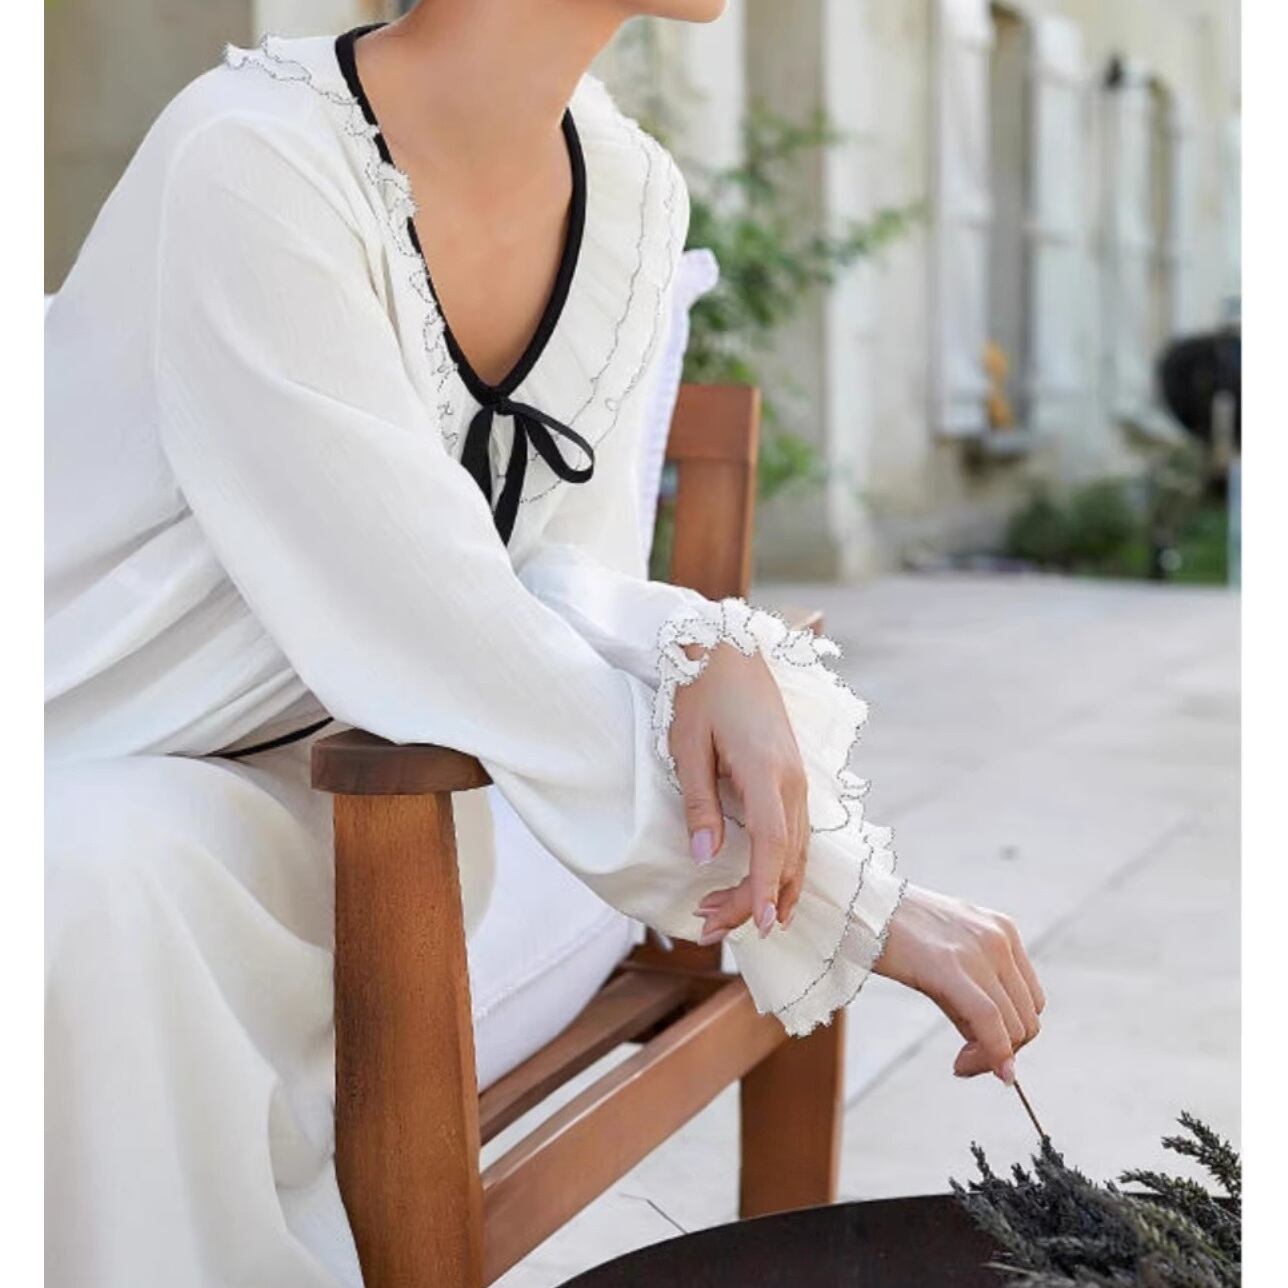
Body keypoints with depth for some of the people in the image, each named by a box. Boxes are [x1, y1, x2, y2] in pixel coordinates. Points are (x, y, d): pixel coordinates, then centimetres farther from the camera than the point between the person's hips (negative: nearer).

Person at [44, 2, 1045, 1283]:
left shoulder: (631, 191, -4)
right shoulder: (251, 162, -26)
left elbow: (563, 572, -3)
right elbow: (435, 638, -29)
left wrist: (707, 660, -27)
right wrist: (860, 899, -26)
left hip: (308, 794, 7)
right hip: (86, 787, -6)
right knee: (105, 885, -35)